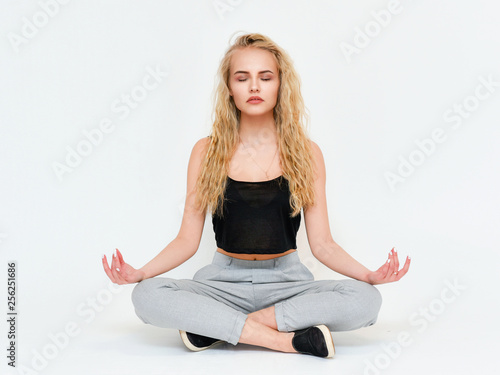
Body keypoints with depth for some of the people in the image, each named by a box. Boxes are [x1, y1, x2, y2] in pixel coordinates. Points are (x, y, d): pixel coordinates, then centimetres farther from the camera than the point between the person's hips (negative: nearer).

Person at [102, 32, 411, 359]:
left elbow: (322, 243, 0)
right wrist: (139, 272, -16)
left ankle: (217, 327, -21)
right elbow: (187, 240, 1)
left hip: (286, 280, 1)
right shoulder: (207, 152, 1)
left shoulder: (306, 153, 1)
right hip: (225, 280, 0)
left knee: (366, 300, -27)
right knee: (147, 296, -28)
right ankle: (291, 340, -24)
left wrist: (368, 274, -17)